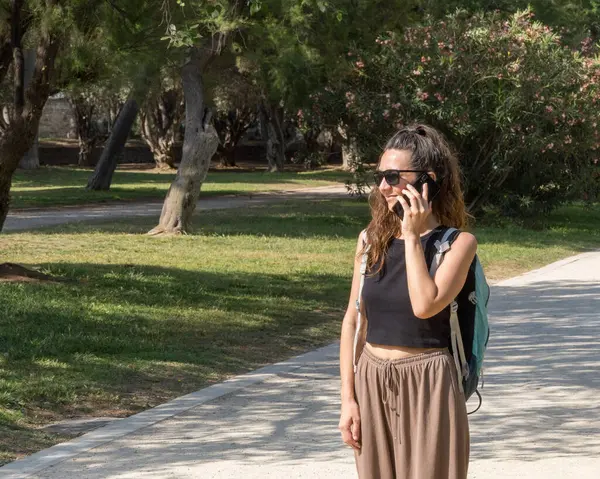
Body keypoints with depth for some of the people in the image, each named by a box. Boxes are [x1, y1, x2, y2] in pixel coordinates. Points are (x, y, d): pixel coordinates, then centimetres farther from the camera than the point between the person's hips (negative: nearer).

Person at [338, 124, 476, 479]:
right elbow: (353, 321, 7)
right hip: (372, 383, 4)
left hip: (427, 387, -4)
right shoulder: (371, 239, 5)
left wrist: (412, 236, -16)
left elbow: (425, 306, -23)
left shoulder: (458, 243, -8)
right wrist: (348, 398, 2)